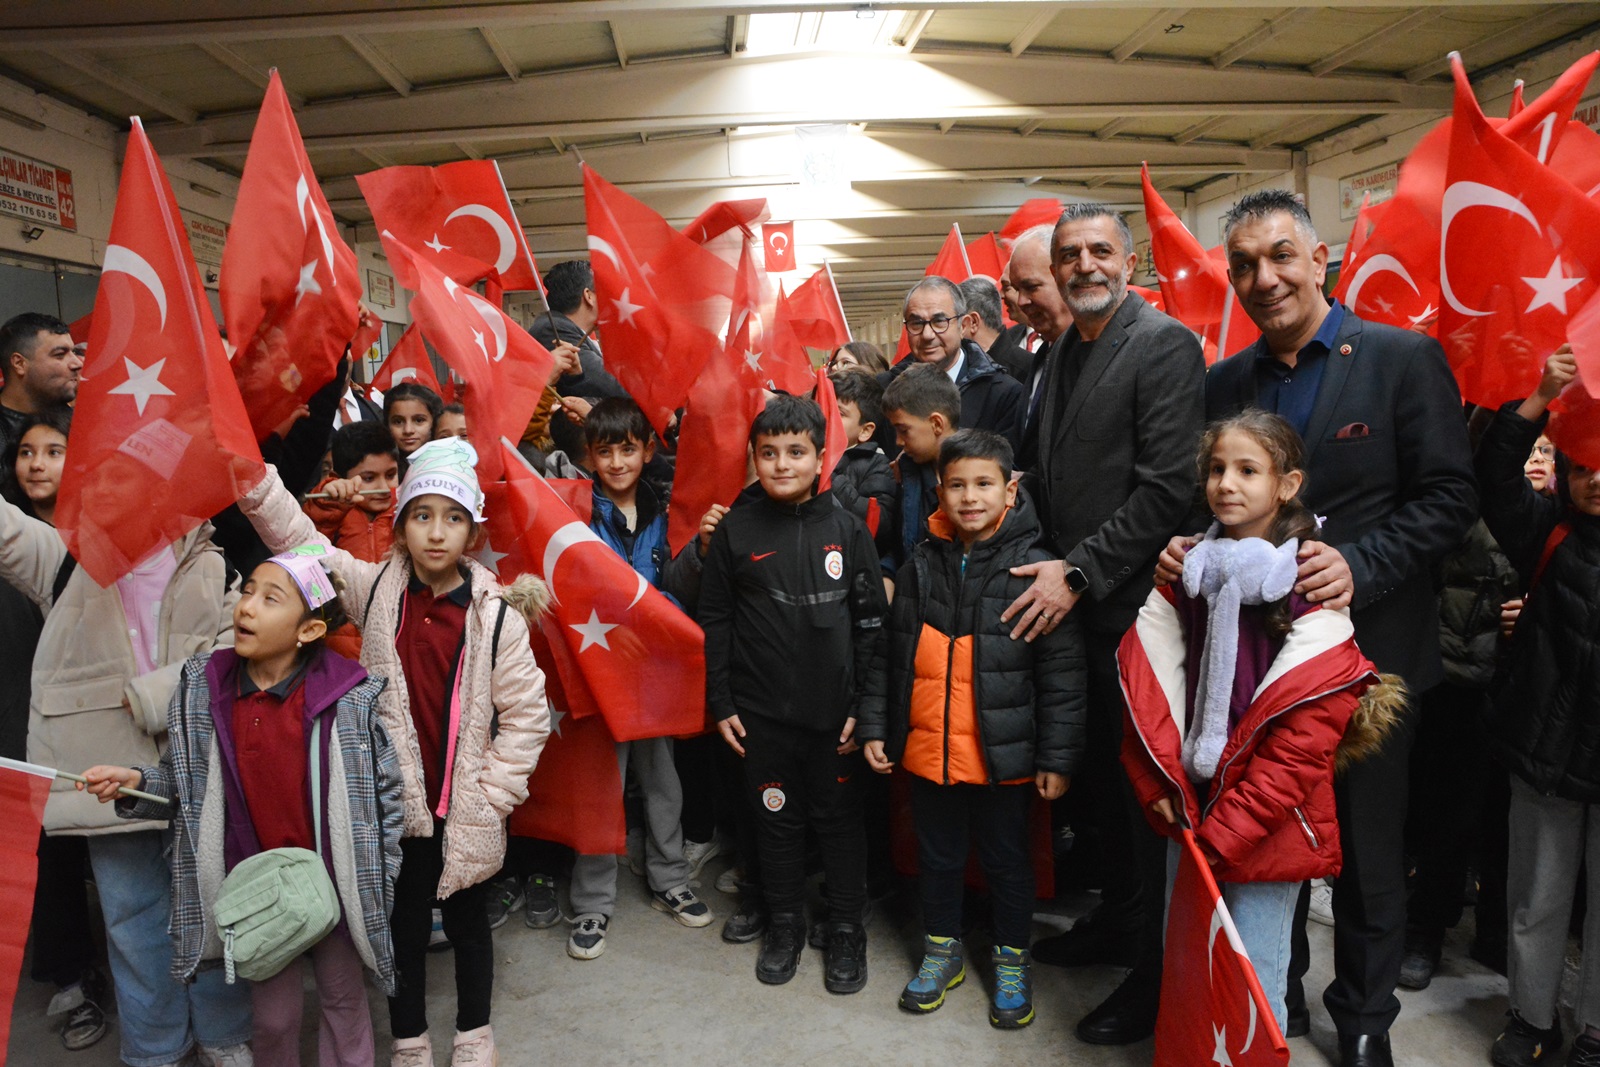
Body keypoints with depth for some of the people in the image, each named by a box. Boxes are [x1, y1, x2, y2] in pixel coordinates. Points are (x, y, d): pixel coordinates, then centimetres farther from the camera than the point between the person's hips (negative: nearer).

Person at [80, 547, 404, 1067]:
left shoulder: (351, 694, -15)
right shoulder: (203, 686, -6)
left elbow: (384, 785, -7)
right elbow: (184, 783, 6)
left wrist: (377, 878, -5)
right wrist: (136, 783, -13)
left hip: (335, 888, -2)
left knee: (345, 1001, 18)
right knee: (274, 1016, 17)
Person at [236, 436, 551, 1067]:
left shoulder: (496, 614, -11)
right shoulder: (377, 591, -5)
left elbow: (526, 713, -8)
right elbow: (300, 543, -7)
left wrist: (492, 795, -9)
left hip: (466, 811, -1)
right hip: (396, 802, 1)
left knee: (467, 920, 19)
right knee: (403, 924, 17)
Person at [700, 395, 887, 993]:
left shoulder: (846, 528, -3)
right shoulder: (736, 531, -1)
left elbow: (872, 622, -1)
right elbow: (714, 622, 4)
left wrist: (866, 704, -4)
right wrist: (721, 702, 2)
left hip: (835, 711, -1)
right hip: (762, 712, 1)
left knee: (840, 819, 10)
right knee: (777, 818, 14)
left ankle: (847, 928, 28)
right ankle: (784, 924, 33)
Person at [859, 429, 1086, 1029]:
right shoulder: (921, 567, 2)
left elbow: (1063, 674, -10)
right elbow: (893, 657, 9)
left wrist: (1057, 758, -11)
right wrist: (875, 727, 7)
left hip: (1002, 754, -3)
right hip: (928, 750, 4)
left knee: (1007, 860, 15)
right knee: (937, 856, 19)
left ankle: (1012, 960, 36)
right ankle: (942, 950, 40)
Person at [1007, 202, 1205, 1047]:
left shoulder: (1166, 346, -10)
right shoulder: (1060, 355, 15)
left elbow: (1167, 488, -18)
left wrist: (1078, 573, -18)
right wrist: (1043, 561, 7)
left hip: (1134, 606, -7)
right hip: (1068, 602, 7)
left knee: (1139, 790, 3)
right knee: (1095, 781, 16)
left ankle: (1155, 977, 20)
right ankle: (1116, 923, 36)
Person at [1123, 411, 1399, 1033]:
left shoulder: (1312, 588, -11)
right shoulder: (1189, 572, 5)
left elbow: (1303, 743, -15)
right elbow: (1143, 680, 3)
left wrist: (1222, 834, -15)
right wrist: (1158, 787, -6)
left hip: (1266, 829, -4)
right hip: (1188, 813, 5)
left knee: (1253, 982, 5)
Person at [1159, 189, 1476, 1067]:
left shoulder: (1404, 359, -5)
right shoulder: (1224, 383, 7)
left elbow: (1448, 496, -9)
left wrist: (1359, 564, -22)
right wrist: (1183, 546, -9)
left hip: (1367, 646, -3)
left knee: (1366, 851, 11)